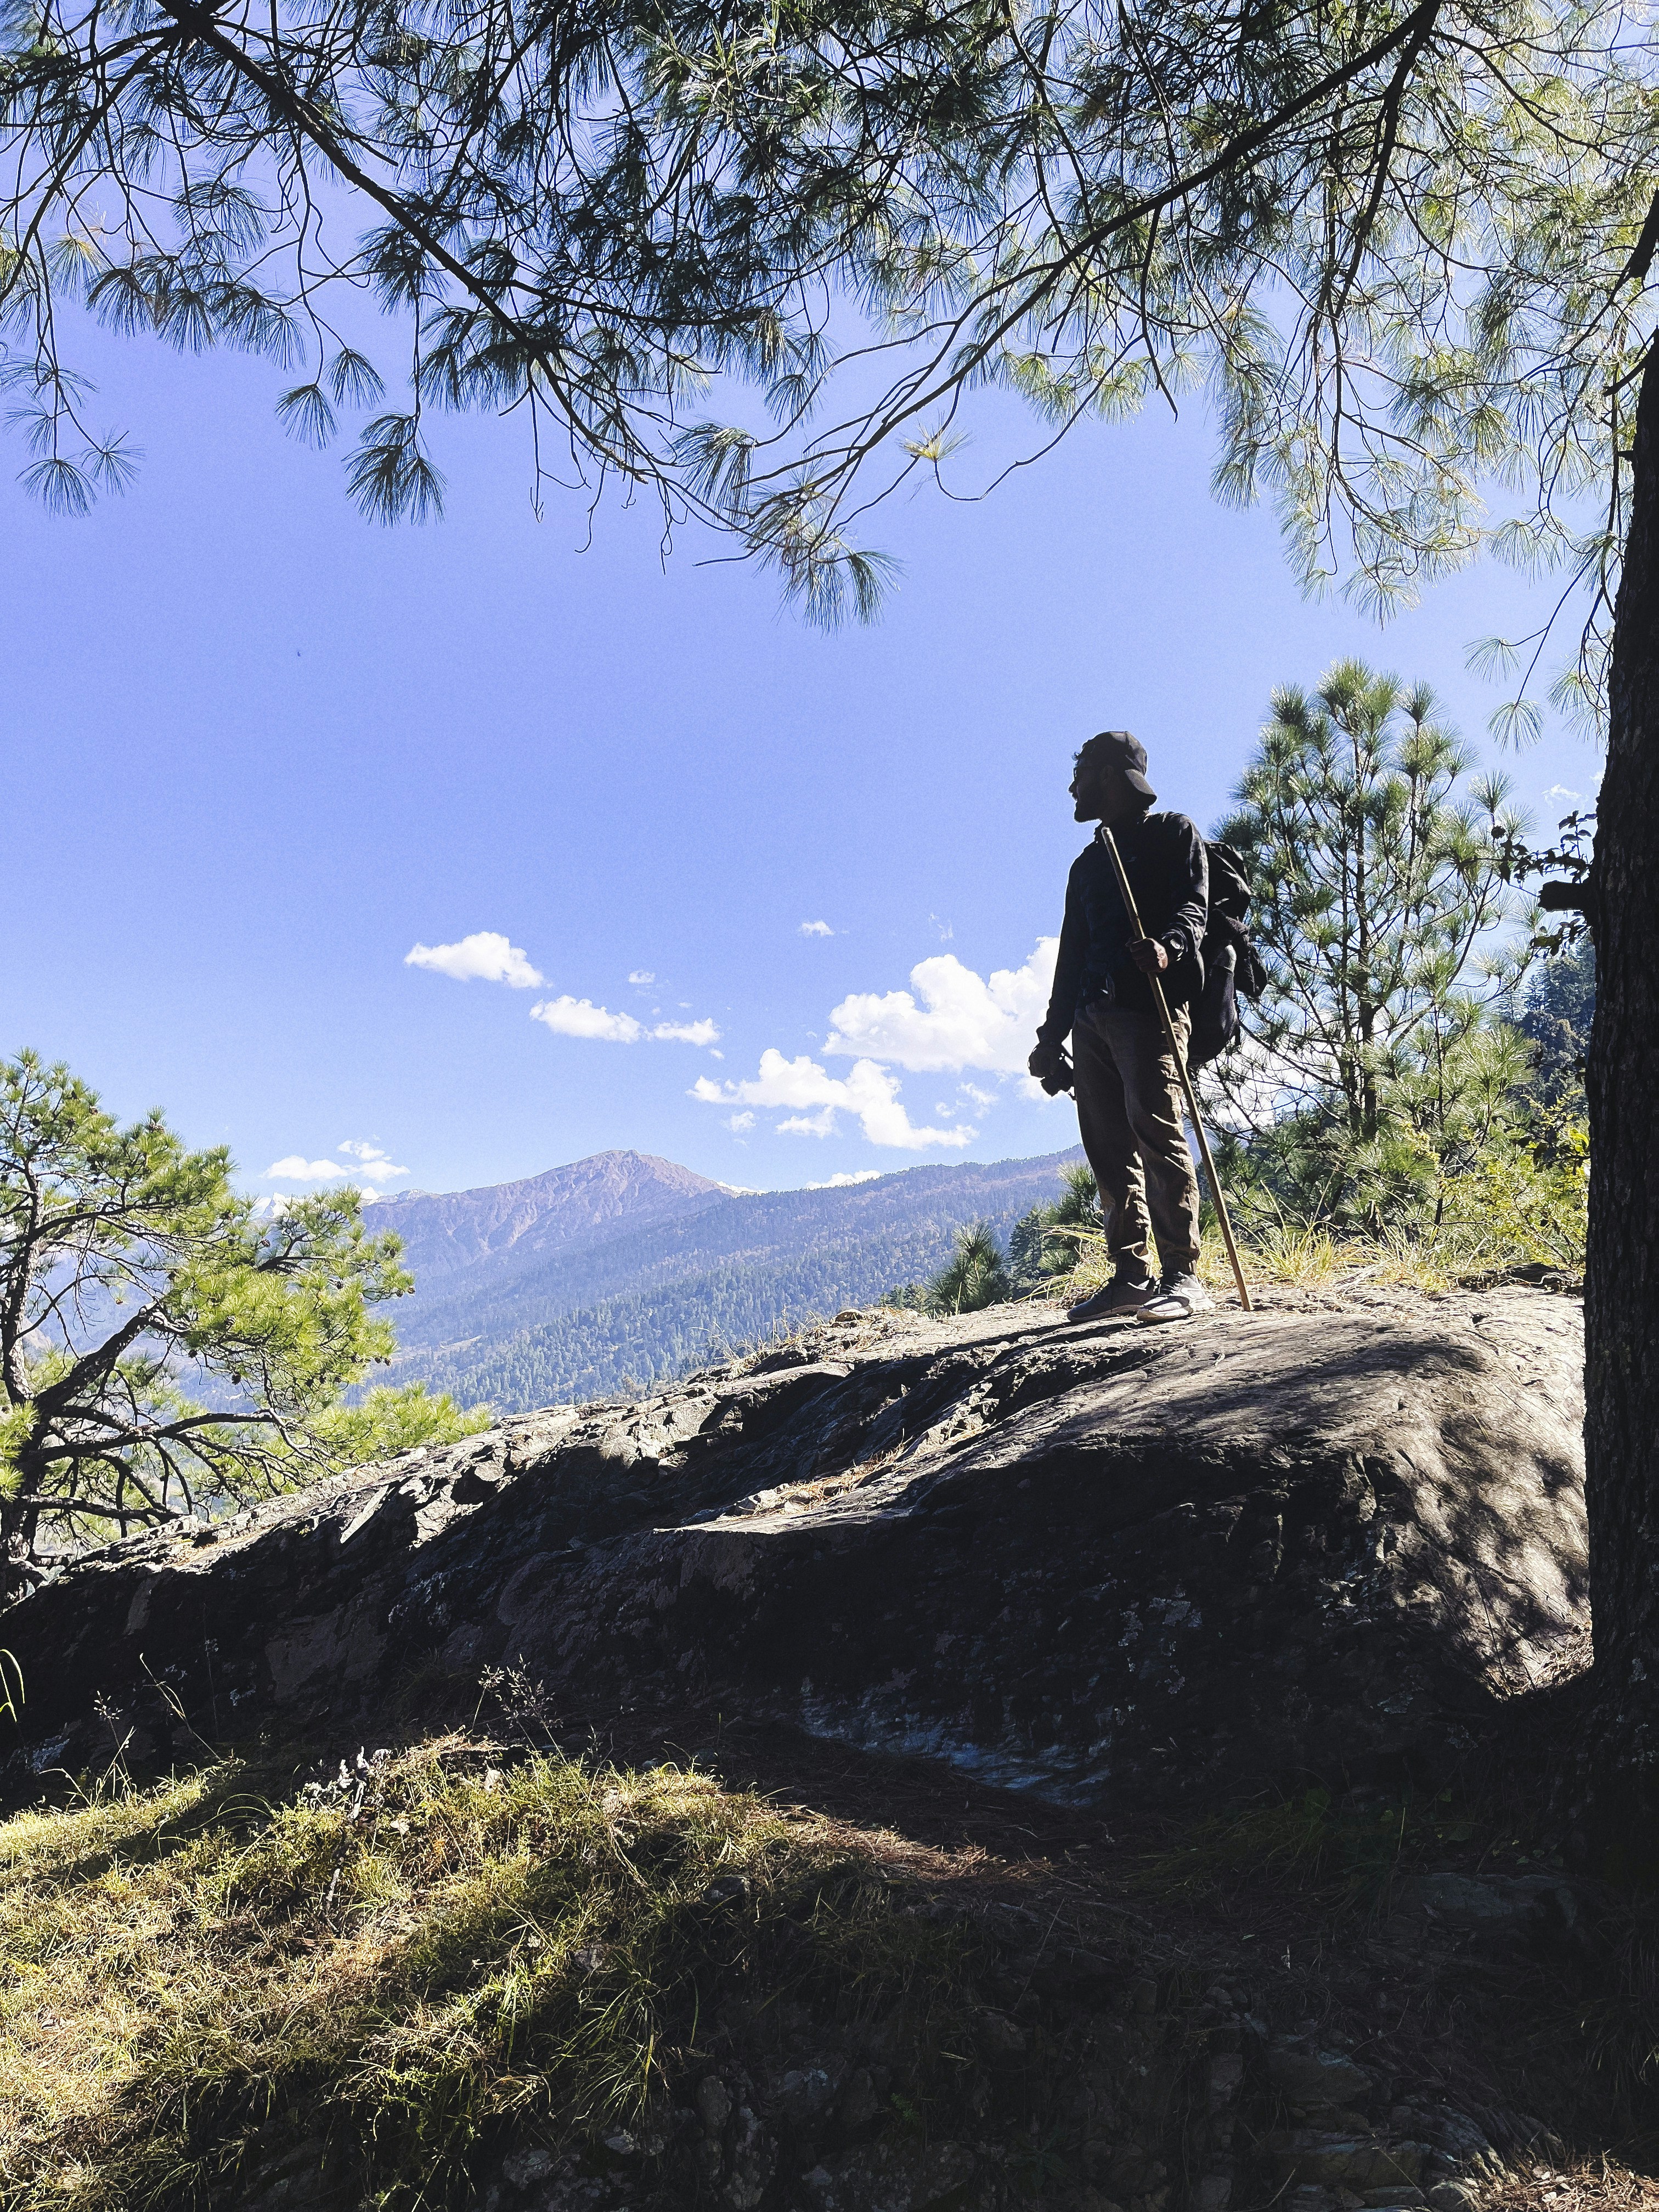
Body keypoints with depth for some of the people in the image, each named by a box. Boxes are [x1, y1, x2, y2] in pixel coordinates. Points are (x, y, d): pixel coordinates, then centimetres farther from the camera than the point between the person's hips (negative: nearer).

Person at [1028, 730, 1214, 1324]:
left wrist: (1167, 946, -29)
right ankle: (1131, 1276, 3)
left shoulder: (1173, 833, 10)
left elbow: (1193, 906, -6)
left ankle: (1183, 1276, -16)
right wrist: (1052, 1037, 19)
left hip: (1150, 1007, -7)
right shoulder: (1087, 863, 29)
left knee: (1155, 1131, -17)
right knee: (1109, 1147, 1)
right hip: (1091, 1018, 7)